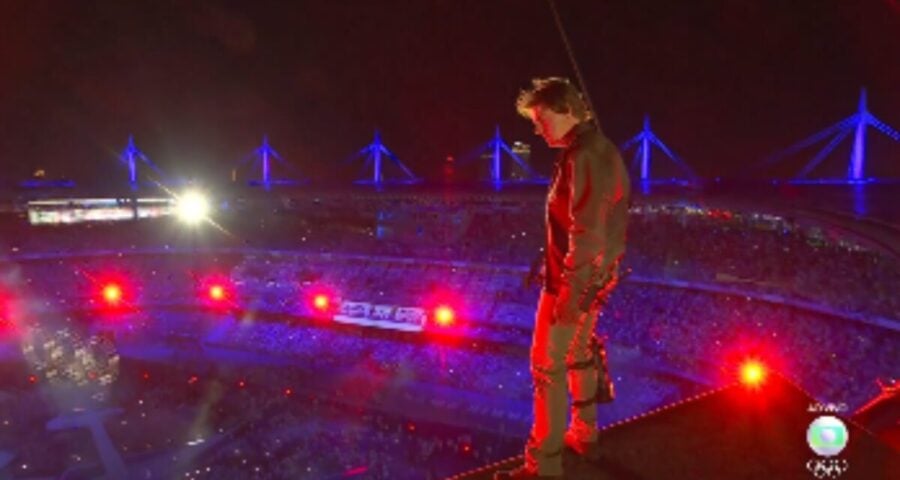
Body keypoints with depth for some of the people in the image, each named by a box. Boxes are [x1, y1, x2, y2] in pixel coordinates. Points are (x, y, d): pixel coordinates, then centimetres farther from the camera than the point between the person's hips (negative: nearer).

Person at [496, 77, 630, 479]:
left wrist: (569, 291, -22)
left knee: (547, 367, 0)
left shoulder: (584, 157, -21)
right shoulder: (600, 149, 9)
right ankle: (584, 434, 40)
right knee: (579, 355, 23)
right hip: (594, 275, 10)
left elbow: (586, 233, -26)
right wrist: (579, 280, 16)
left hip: (575, 279, -10)